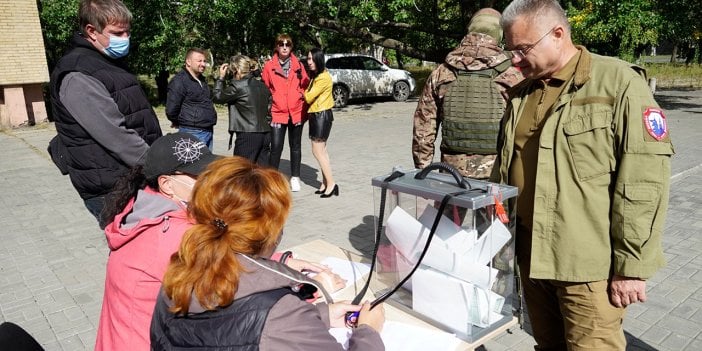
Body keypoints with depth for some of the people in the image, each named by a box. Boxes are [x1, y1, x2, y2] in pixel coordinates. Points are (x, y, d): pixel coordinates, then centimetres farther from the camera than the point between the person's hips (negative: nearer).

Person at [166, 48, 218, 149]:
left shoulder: (202, 80, 17)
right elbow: (171, 110, -14)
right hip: (193, 133, -9)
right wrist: (178, 123, 1)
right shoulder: (179, 81, -12)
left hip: (208, 131, 9)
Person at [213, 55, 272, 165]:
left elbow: (218, 97, 3)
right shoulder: (262, 86, 11)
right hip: (265, 134, 7)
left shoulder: (238, 86, -10)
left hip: (247, 136, -7)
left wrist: (221, 77, 12)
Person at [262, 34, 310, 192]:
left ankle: (295, 177, 23)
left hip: (297, 112, 2)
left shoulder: (298, 65, 4)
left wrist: (304, 107, 2)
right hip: (277, 113, -2)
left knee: (295, 146, 11)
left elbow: (305, 86, 8)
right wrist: (267, 108, -1)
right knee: (276, 147, -6)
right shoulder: (269, 66, 0)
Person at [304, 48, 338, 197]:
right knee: (321, 150, 11)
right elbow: (309, 95, 14)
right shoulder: (315, 76, 15)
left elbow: (309, 97, -17)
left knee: (318, 151, -7)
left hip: (321, 115, -10)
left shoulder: (323, 77, -17)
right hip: (316, 115, 10)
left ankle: (331, 183, -3)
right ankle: (326, 183, 17)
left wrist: (304, 91, 1)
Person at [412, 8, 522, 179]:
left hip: (452, 174, 2)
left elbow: (423, 128, 4)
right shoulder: (511, 76, -7)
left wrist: (423, 170, 13)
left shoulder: (441, 73, 1)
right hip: (495, 173, -2)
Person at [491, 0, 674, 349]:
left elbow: (644, 183, -13)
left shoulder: (619, 84, -9)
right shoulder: (521, 95, 10)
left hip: (588, 265, -6)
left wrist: (631, 266, -14)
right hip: (530, 258, 6)